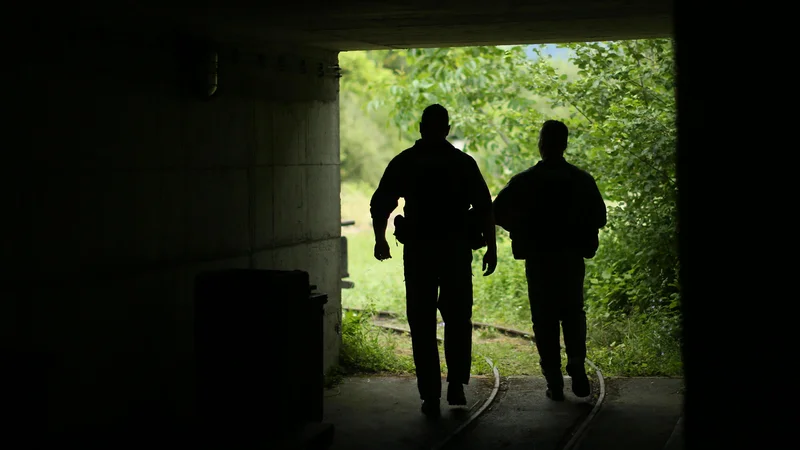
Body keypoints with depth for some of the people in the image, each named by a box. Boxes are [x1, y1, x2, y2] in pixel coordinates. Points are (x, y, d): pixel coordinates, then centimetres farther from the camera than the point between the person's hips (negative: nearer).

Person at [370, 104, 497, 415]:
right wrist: (491, 248, 2)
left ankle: (430, 395, 2)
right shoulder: (463, 162, 2)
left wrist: (380, 240, 21)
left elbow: (380, 205, 6)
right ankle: (456, 384, 5)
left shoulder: (403, 162, 3)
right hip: (457, 250, 0)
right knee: (458, 319, 15)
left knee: (422, 324, 5)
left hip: (418, 251, 0)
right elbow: (484, 208, -3)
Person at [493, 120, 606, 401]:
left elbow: (498, 212, -7)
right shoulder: (582, 180, -2)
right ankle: (577, 366, -3)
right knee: (573, 314, 16)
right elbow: (599, 217, 4)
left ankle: (554, 382, 3)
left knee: (545, 320, 5)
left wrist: (522, 230, 9)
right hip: (572, 259, 2)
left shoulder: (524, 181, -8)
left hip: (538, 259, -1)